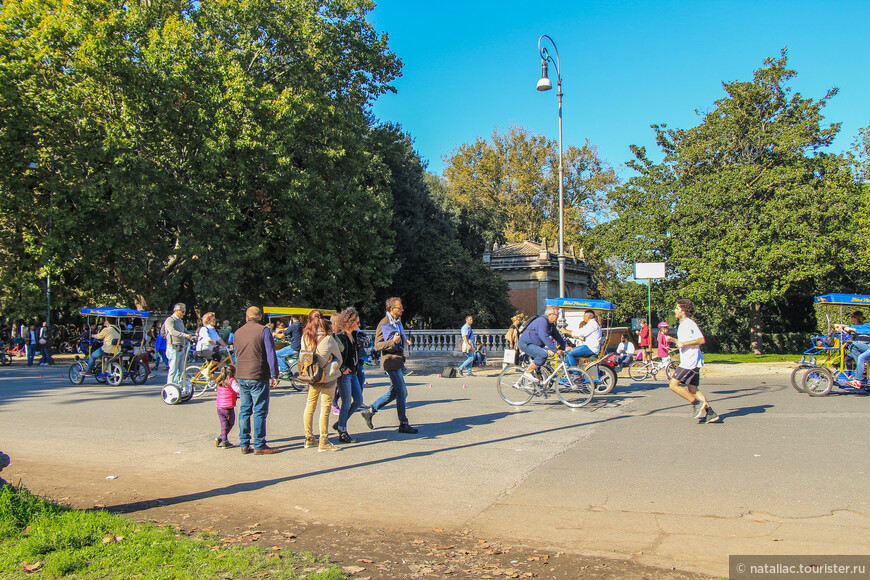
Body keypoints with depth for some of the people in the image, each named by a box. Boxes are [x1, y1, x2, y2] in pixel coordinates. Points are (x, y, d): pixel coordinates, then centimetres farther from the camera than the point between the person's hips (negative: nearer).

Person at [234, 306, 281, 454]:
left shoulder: (238, 332, 11)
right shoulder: (263, 330, -7)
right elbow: (271, 355, -11)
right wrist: (274, 375, -6)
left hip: (241, 377, 6)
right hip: (258, 377, -6)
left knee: (244, 410, 11)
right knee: (260, 411, -1)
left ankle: (244, 444, 14)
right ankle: (259, 445, 1)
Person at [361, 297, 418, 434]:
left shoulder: (397, 322, 16)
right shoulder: (384, 323, -13)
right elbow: (377, 345, -15)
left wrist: (403, 342, 13)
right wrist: (393, 342, -26)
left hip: (398, 360, 10)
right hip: (391, 361, -10)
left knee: (395, 391, 14)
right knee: (402, 392, -6)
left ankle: (370, 411, 24)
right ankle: (403, 424, 3)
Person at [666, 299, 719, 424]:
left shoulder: (689, 324, -13)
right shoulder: (682, 325, 18)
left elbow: (701, 340, -21)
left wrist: (683, 344, -20)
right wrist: (673, 340, 14)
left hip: (690, 362, -10)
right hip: (687, 361, 10)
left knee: (673, 385, -11)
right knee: (692, 389, 10)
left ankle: (697, 404, -6)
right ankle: (711, 414, 10)